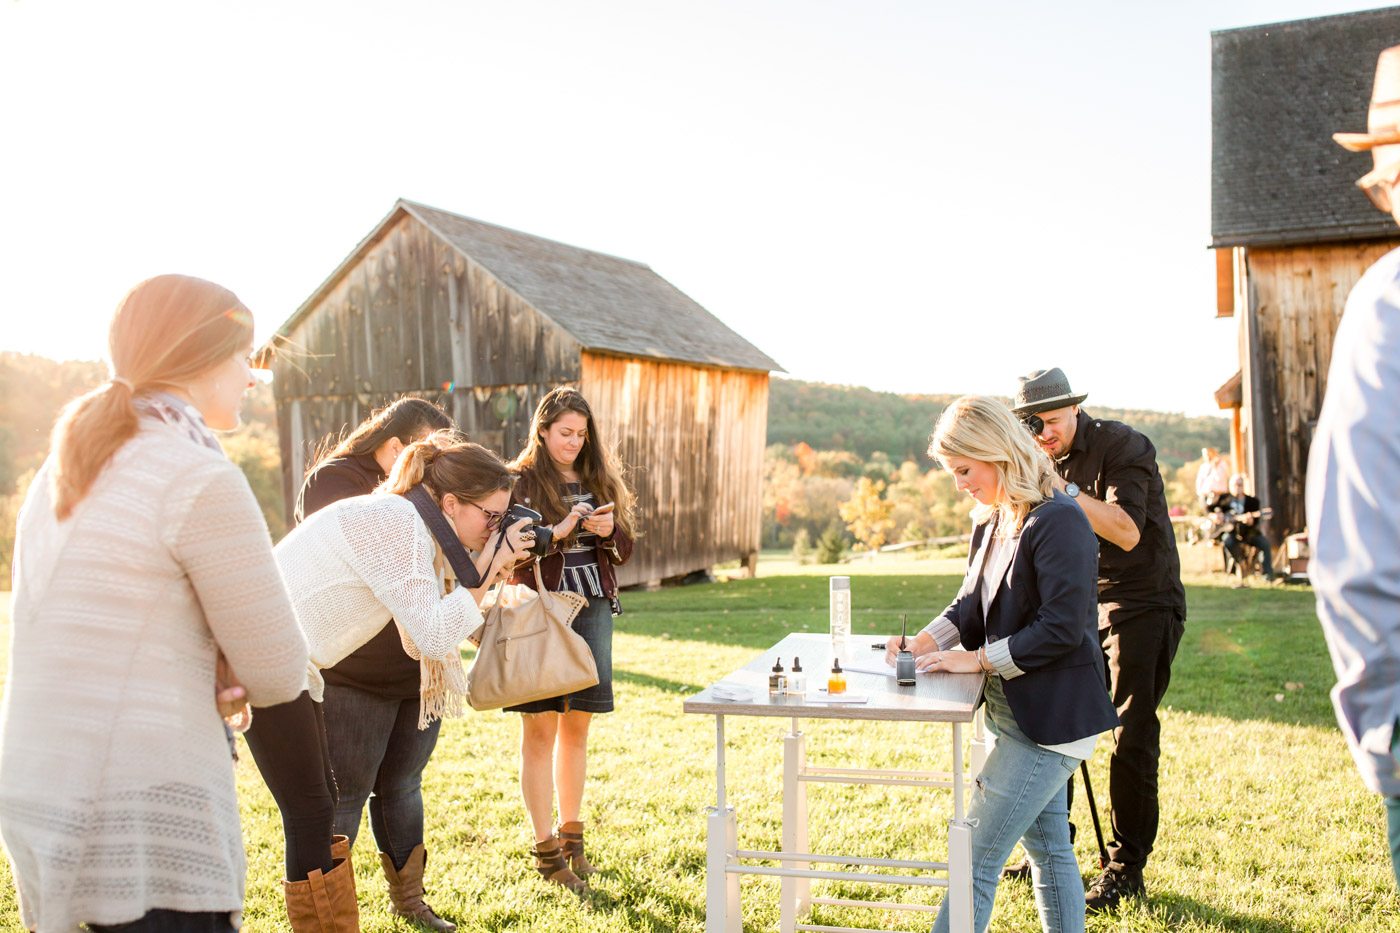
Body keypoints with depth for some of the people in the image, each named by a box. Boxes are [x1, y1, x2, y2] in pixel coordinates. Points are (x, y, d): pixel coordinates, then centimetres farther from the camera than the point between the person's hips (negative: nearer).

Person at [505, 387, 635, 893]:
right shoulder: (520, 481, -2)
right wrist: (556, 532, -21)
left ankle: (571, 834, 23)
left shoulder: (599, 479, 12)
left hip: (593, 610, 5)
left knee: (577, 726, 11)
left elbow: (624, 550, 13)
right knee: (540, 727, -1)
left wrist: (608, 530, -7)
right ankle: (545, 848, 7)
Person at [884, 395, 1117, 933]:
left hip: (1052, 717, -9)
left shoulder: (1058, 522, -19)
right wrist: (924, 643, -4)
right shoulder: (989, 523, 9)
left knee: (976, 858, -7)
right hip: (1014, 712, 9)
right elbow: (970, 607, 13)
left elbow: (1061, 629, -23)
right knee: (1048, 847, 18)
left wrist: (977, 659, -19)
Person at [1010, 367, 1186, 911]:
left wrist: (1061, 487, -31)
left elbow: (1126, 533, -26)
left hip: (1141, 606, -6)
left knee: (1131, 738, -7)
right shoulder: (1045, 461, 7)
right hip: (1083, 606, 7)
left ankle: (1126, 870, 4)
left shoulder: (1123, 447, -13)